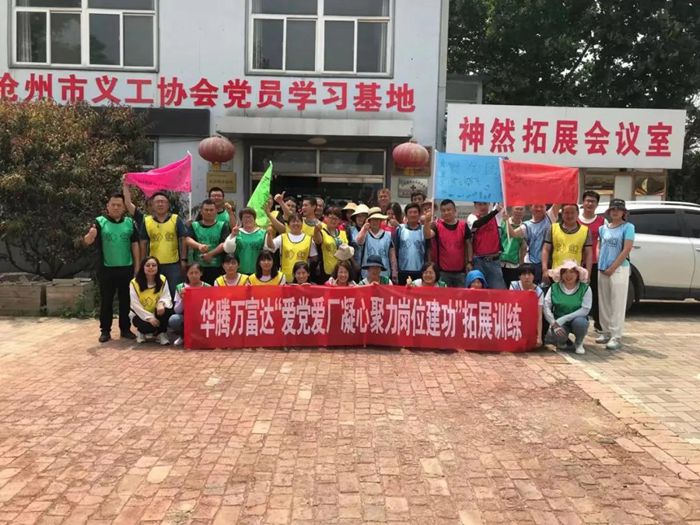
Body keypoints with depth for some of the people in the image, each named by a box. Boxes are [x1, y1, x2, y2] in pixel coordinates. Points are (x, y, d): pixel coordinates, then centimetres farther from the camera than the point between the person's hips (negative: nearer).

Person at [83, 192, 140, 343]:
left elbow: (135, 245, 8)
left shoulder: (130, 222, 4)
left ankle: (125, 329, 20)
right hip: (106, 269, -2)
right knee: (106, 301, 5)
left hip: (126, 269, 2)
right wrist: (90, 235, -38)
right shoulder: (100, 222, -3)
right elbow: (87, 242, -13)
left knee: (125, 300, 9)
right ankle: (105, 331, 14)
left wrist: (137, 266, 4)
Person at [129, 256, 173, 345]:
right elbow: (135, 305, -16)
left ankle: (161, 334, -5)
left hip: (157, 314, 3)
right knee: (150, 326, -34)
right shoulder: (135, 283, -13)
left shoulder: (162, 280, -5)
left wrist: (162, 303, -36)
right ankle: (141, 332, 6)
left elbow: (166, 297, -12)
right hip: (140, 315, -2)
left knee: (167, 309, -31)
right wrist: (149, 317, -26)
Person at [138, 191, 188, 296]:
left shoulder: (176, 220, 0)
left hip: (173, 264, -1)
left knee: (175, 292, 4)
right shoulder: (146, 221, 4)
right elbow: (143, 243, 7)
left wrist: (183, 260, -5)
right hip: (154, 264, 2)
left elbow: (183, 240, 0)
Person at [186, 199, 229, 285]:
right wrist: (199, 245, -25)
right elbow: (188, 240, -4)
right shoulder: (194, 225, 11)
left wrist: (211, 254, -17)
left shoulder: (222, 226, 6)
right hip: (198, 267, 1)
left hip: (217, 267, -1)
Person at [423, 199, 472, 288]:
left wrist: (469, 262, 0)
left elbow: (468, 244, 6)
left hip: (460, 270, 2)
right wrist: (427, 222, -39)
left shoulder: (463, 225, 1)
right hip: (442, 270, -2)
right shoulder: (437, 226, -4)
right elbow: (427, 235, -23)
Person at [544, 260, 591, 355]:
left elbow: (585, 309, -16)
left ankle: (578, 343, -1)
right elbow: (546, 307, -9)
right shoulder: (554, 288, -4)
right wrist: (554, 323, -23)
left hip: (577, 319, 0)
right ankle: (563, 341, 10)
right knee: (556, 335, -31)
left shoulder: (585, 288, -8)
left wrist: (563, 319, -23)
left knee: (580, 322, -36)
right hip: (559, 322, 0)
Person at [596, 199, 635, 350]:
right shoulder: (603, 228, 12)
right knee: (604, 303, 9)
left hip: (619, 269, -5)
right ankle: (606, 332, 19)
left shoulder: (628, 227, -2)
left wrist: (612, 268, -12)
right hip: (602, 270, 5)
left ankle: (616, 337, -4)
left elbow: (627, 250, -9)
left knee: (617, 304, -6)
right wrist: (600, 265, 6)